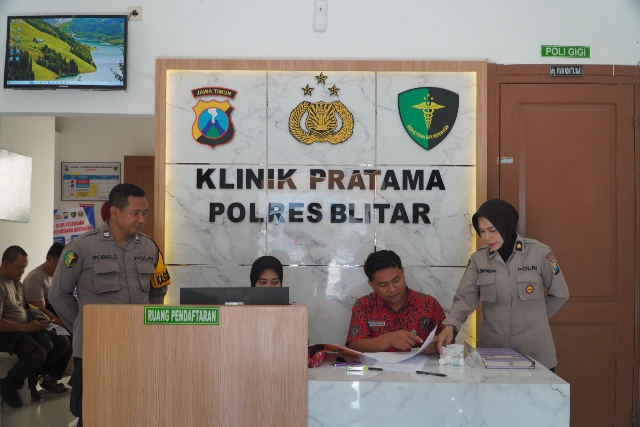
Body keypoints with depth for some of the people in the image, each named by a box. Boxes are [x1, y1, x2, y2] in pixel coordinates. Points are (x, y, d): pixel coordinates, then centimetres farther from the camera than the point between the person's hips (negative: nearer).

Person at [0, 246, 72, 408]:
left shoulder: (17, 283, 13)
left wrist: (36, 322, 0)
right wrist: (26, 328, -26)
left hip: (24, 330, 10)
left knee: (62, 343, 0)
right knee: (38, 353, -31)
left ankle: (32, 376, 2)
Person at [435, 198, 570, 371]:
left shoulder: (539, 253, -7)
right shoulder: (478, 259, 0)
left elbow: (560, 294, 3)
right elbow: (465, 298, -8)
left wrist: (535, 317, 9)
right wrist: (450, 326, -25)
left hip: (535, 352, -2)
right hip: (491, 349, 2)